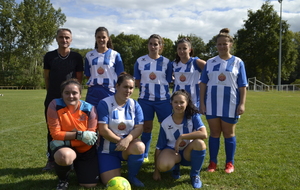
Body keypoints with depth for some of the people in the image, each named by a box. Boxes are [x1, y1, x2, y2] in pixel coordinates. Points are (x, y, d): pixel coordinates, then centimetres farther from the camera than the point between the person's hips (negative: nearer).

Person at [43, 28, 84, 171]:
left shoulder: (76, 57, 1)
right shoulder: (49, 56, 4)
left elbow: (79, 78, 4)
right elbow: (46, 77, 10)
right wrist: (52, 92, 10)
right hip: (52, 99, 1)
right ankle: (51, 159, 18)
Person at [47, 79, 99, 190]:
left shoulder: (89, 109, -12)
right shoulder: (55, 105, -16)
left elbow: (92, 134, -10)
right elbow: (55, 133, -16)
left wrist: (67, 136, -25)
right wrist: (79, 135, -27)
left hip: (85, 148, 3)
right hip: (64, 146, -2)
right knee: (65, 156, -41)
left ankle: (77, 165, 34)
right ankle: (63, 179, -1)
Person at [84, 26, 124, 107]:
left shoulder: (115, 55, 3)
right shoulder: (89, 55, 9)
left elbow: (119, 76, 3)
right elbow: (87, 75, 15)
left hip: (110, 92, -1)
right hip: (93, 94, 2)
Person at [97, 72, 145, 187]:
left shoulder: (134, 105, 0)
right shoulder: (104, 104, -11)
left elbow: (139, 128, -8)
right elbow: (103, 130, -15)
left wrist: (127, 140, -26)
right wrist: (120, 141, -16)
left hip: (128, 145, 2)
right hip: (107, 149, -2)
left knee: (139, 147, -33)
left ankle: (132, 176, -4)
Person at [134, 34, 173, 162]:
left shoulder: (166, 62, 2)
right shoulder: (140, 61, 4)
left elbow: (168, 81, 5)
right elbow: (137, 81, 8)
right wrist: (146, 89, 1)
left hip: (163, 99, 0)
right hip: (145, 99, 1)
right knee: (146, 128, 8)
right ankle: (144, 155, 21)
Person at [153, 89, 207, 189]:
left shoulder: (193, 116, -14)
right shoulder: (165, 123, -11)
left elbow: (204, 134, -32)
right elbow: (159, 147, -5)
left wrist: (181, 137, -32)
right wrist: (156, 171, -4)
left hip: (188, 152, 0)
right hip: (172, 150, 0)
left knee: (199, 142, -34)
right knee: (162, 165, -33)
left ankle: (195, 174, -7)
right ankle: (175, 166, 8)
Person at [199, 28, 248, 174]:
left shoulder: (238, 62, 4)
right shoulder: (210, 62, 7)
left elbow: (242, 86, 0)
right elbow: (203, 84, 6)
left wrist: (242, 103, -8)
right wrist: (202, 103, -1)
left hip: (230, 105, -1)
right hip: (212, 104, 2)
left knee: (229, 133, 8)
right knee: (214, 133, 8)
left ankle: (230, 163, 20)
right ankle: (212, 162, 17)